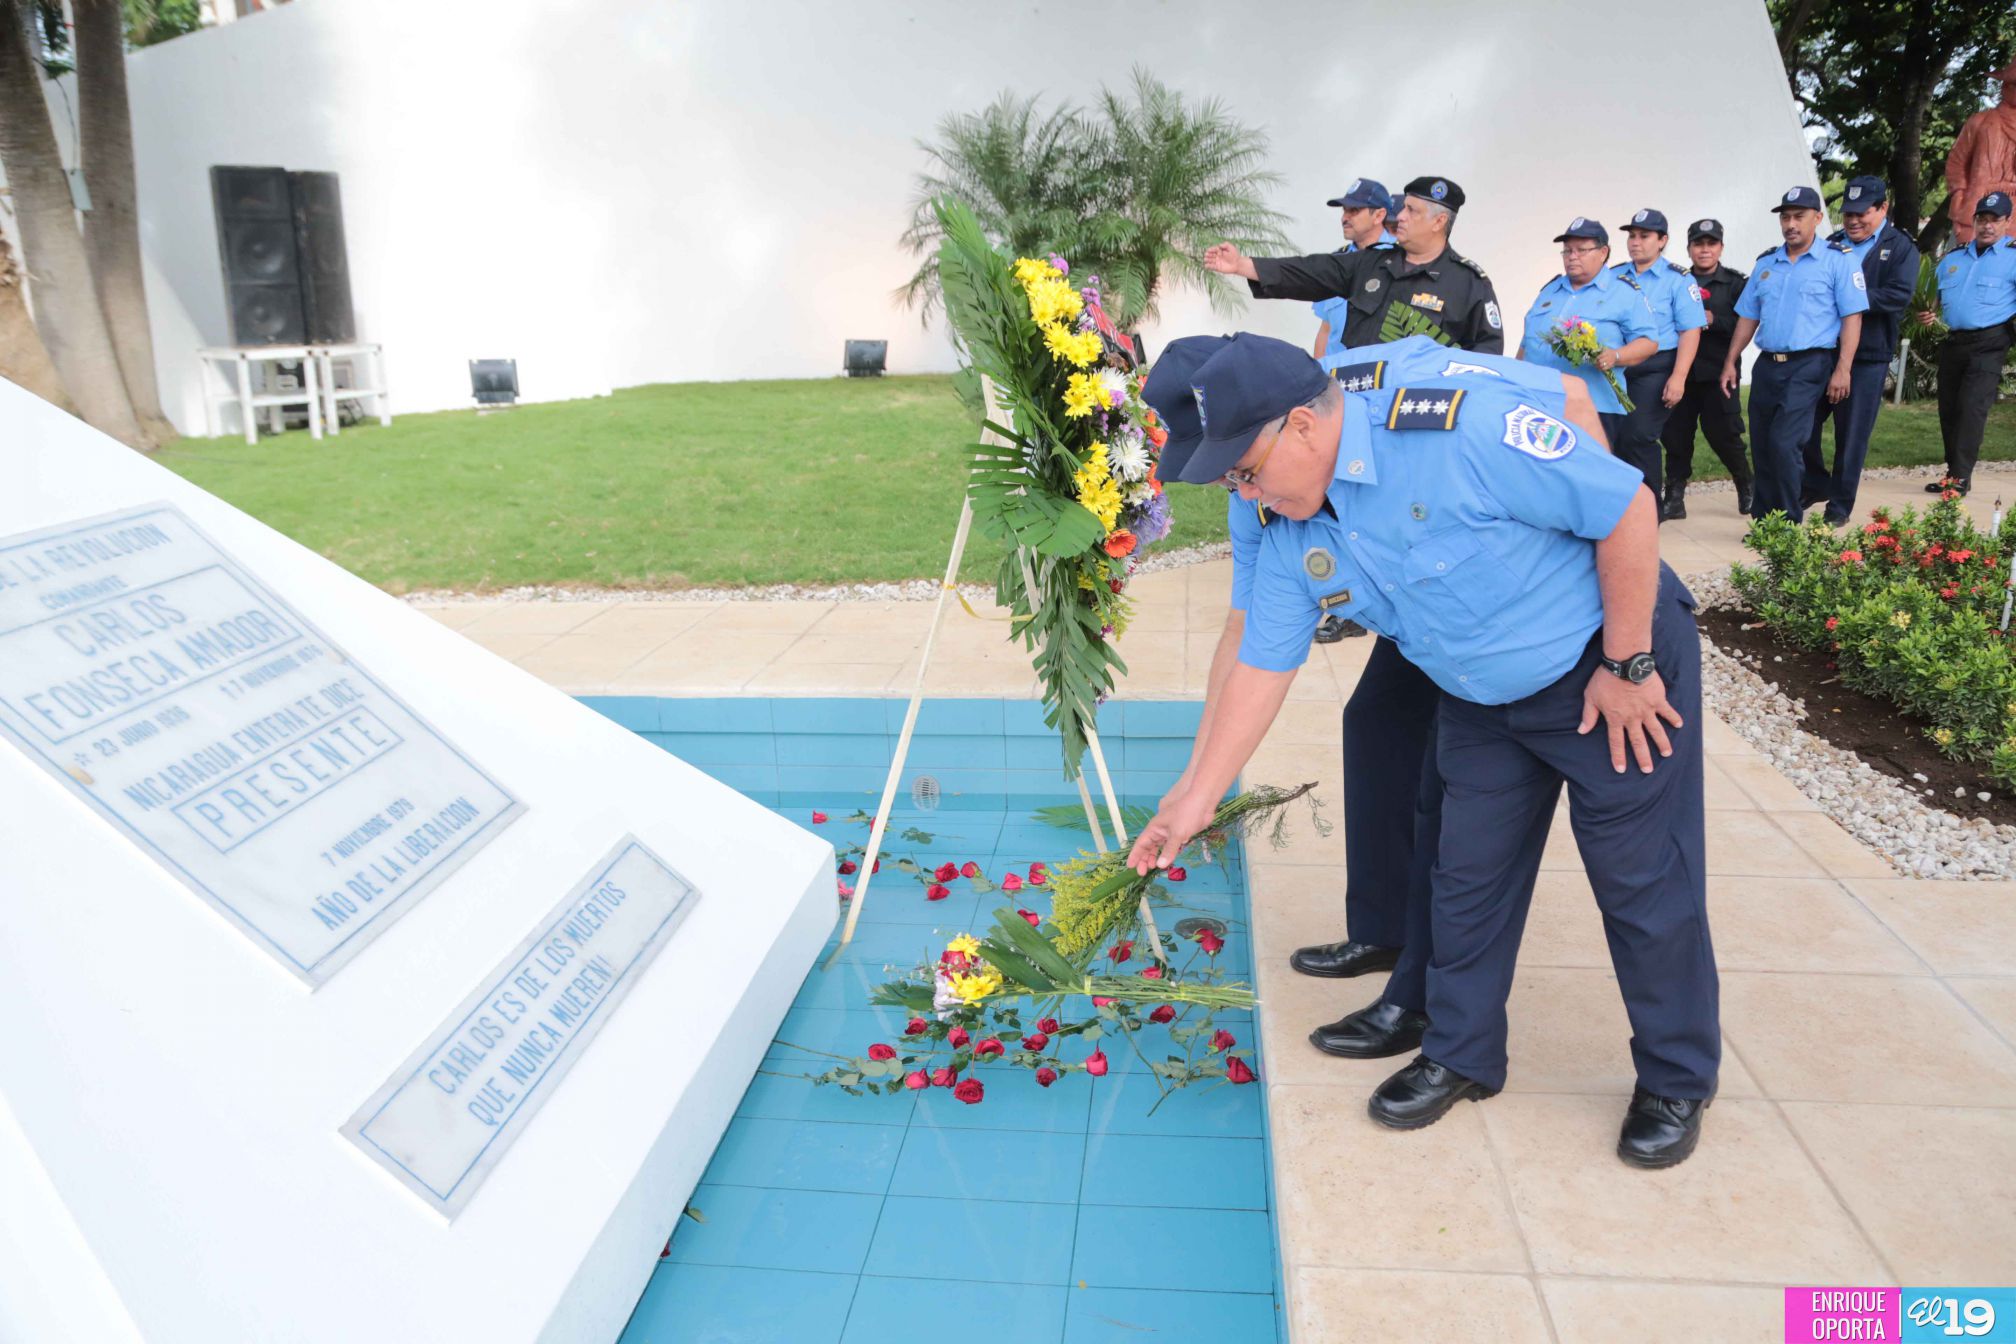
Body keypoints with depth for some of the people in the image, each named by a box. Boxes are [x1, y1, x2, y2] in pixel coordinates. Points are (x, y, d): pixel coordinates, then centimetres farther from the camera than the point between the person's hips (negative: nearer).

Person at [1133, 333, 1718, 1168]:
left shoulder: (1467, 431, -32)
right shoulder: (1292, 538, -10)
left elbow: (1627, 508, -25)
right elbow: (1260, 669, -4)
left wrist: (1629, 666, -19)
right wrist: (1193, 802, -3)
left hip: (1614, 664, -6)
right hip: (1484, 703, 6)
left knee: (1643, 882, 3)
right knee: (1468, 878, 10)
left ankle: (1677, 1083, 24)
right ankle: (1461, 1056, 29)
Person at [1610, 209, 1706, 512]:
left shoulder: (1677, 279, -1)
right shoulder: (1614, 277, 12)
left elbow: (1691, 331, -6)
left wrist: (1678, 378, -15)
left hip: (1655, 369, -5)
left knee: (1639, 437, -12)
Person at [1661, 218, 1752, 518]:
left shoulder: (1736, 283, 3)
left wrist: (1712, 320, -18)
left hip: (1717, 373, -2)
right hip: (1681, 372, 2)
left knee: (1723, 433, 0)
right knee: (1675, 434, 2)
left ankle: (1746, 489, 21)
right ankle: (1674, 498, 10)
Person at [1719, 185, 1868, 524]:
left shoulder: (1837, 260, -2)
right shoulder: (1766, 263, 15)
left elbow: (1852, 317, -6)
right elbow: (1748, 316, 18)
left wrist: (1842, 369, -14)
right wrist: (1730, 363, 11)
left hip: (1809, 366, -6)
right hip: (1767, 365, 6)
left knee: (1784, 442, -16)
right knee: (1761, 447, 7)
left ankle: (1790, 523, -6)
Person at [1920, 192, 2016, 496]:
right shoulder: (1952, 258, 16)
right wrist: (1929, 312, 2)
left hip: (1989, 343, -6)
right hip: (1952, 342, 6)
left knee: (1972, 407, -14)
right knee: (1948, 408, 8)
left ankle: (1962, 476, -13)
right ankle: (1952, 471, 18)